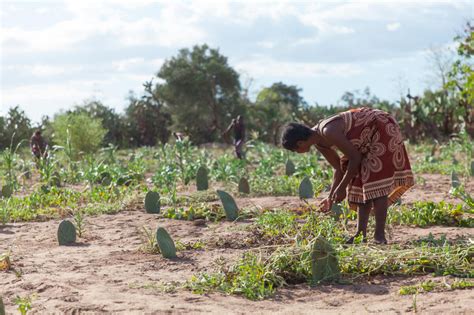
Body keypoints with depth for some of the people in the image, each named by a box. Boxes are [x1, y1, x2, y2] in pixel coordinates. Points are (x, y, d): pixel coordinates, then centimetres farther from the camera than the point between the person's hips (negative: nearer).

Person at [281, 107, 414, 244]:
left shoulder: (329, 132, -31)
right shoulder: (319, 143, -2)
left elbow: (355, 157, -25)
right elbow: (340, 167, 8)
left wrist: (342, 188, -18)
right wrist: (331, 197, 8)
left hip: (384, 129, -9)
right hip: (368, 142, 9)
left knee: (376, 182, -15)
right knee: (359, 181, 5)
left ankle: (379, 234, -14)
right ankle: (361, 233, 6)